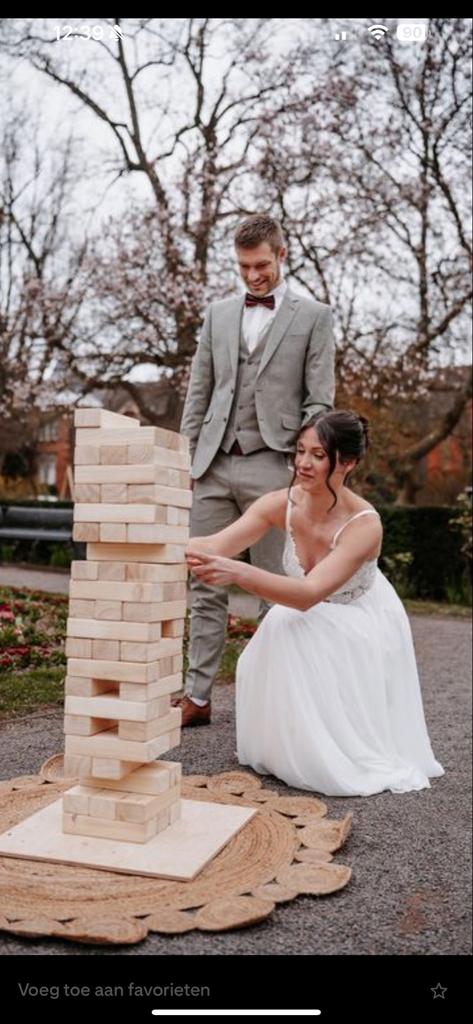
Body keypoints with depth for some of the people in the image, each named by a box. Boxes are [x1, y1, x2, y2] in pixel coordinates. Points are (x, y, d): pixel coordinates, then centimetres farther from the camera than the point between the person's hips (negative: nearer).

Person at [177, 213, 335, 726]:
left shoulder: (313, 316, 5)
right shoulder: (218, 313, 16)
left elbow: (319, 400, 0)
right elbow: (198, 391, 15)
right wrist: (186, 456, 7)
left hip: (272, 468, -3)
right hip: (213, 466, 4)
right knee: (207, 585, 4)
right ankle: (197, 694, 11)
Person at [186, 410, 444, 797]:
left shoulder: (365, 523, -32)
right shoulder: (283, 503, -18)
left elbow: (309, 594, -44)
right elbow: (215, 546, -28)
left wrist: (237, 572, -58)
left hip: (361, 631, -4)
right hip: (309, 622, 4)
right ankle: (286, 753, 1)